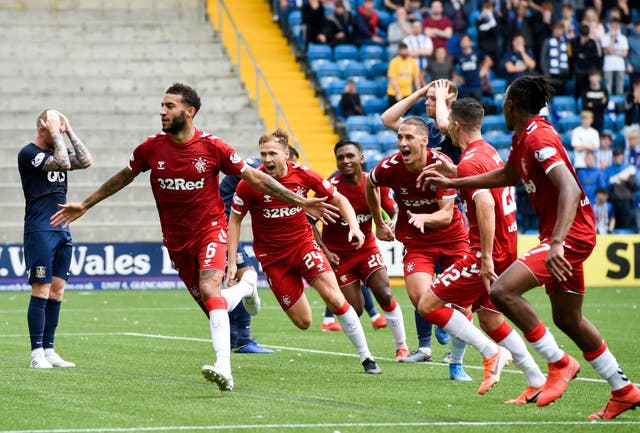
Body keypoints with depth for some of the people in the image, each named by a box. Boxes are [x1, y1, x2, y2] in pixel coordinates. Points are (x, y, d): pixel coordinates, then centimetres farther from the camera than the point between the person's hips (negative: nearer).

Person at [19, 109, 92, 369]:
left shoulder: (57, 150, 15)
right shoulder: (28, 154, -8)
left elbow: (85, 161, 2)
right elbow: (63, 163, -20)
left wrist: (70, 132, 3)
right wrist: (56, 133, -12)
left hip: (62, 230, 8)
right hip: (40, 230, -8)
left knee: (57, 291, 7)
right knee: (41, 291, -9)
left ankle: (48, 350, 11)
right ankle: (37, 354, -7)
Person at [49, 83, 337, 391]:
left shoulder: (212, 147, -11)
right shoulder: (151, 148, -3)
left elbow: (255, 177, -3)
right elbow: (123, 178, 15)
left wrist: (300, 202, -6)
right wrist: (84, 205, 20)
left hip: (210, 229, -4)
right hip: (176, 239, 4)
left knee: (209, 288, -28)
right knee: (212, 305, 6)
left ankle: (224, 369, -36)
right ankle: (245, 287, 42)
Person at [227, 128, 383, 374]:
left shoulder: (303, 175, -10)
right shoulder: (250, 183, -15)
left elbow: (338, 199, 3)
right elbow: (235, 220, -4)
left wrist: (354, 226, -13)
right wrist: (232, 263, -9)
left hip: (303, 242, 1)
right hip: (272, 255, -1)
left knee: (333, 296, -19)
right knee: (303, 322, -5)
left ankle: (366, 357, -10)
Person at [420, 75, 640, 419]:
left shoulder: (538, 137, -19)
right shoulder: (523, 137, 12)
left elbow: (570, 190, -31)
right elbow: (508, 175, 32)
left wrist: (556, 244, -41)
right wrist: (452, 182, 35)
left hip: (570, 234, -10)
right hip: (565, 235, 10)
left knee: (502, 291, -21)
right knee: (568, 319, 17)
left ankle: (559, 364, -10)